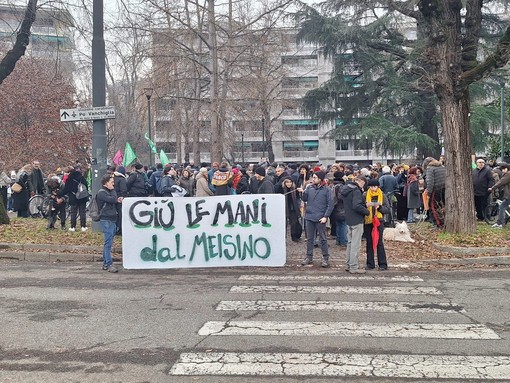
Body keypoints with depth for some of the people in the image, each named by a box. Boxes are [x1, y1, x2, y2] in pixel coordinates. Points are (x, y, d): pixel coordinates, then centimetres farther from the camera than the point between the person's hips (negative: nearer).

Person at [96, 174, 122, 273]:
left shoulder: (111, 191, 18)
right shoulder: (101, 192, -9)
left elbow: (116, 201, 19)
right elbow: (112, 199, -20)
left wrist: (119, 200, -2)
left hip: (112, 219, 9)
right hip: (106, 220, -9)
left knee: (108, 242, 11)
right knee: (108, 243, -11)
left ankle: (105, 263, 17)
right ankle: (109, 264, -11)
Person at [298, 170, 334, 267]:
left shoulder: (326, 189, -8)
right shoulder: (309, 187, 4)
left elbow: (330, 204, -8)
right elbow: (305, 199, 8)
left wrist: (325, 216, -13)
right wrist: (303, 192, -12)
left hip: (320, 218, -4)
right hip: (309, 217, 4)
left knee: (323, 239, 4)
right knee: (309, 238, 12)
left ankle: (325, 258, 12)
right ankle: (309, 257, 21)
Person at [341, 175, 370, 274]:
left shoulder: (346, 189, 11)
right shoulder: (356, 191, -18)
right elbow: (356, 206, -27)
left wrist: (364, 204, 6)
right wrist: (367, 212, -14)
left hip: (348, 220, 9)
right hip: (356, 221, -9)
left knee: (350, 242, 17)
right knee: (356, 244, -3)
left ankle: (348, 265, 24)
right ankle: (354, 267, 1)